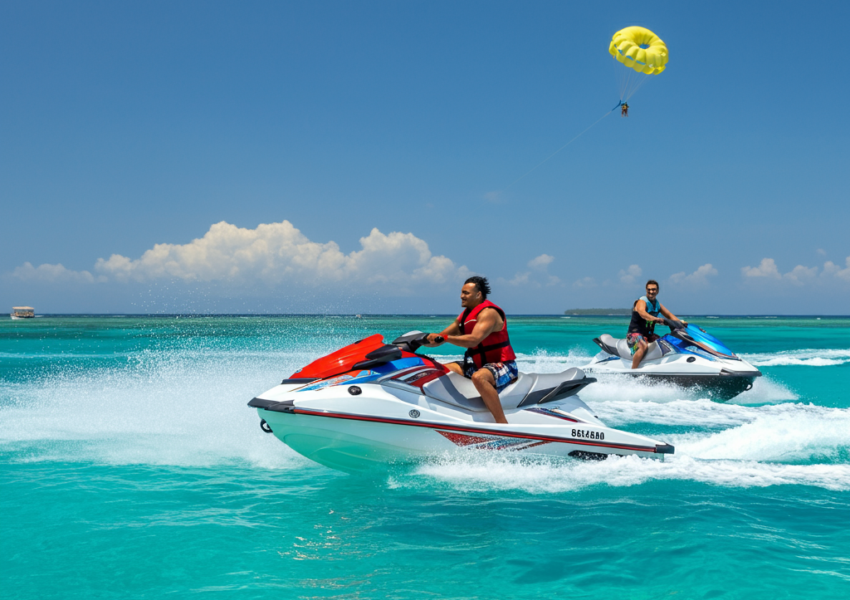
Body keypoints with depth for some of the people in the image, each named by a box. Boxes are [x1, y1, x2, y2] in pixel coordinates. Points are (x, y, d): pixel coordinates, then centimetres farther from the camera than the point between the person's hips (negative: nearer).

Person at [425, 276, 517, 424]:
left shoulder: (488, 312, -16)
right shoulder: (465, 315, 13)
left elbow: (474, 339, -31)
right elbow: (438, 338, 13)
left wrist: (443, 338, -33)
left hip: (501, 366, -10)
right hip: (477, 365, 10)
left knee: (478, 377, -41)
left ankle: (503, 425, -41)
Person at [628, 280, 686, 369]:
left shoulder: (657, 304, 12)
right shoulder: (641, 302, -14)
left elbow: (669, 315, 16)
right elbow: (642, 313, -36)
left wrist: (679, 322, -3)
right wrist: (655, 319, -53)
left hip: (649, 335, 9)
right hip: (635, 333, -9)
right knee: (643, 346, -36)